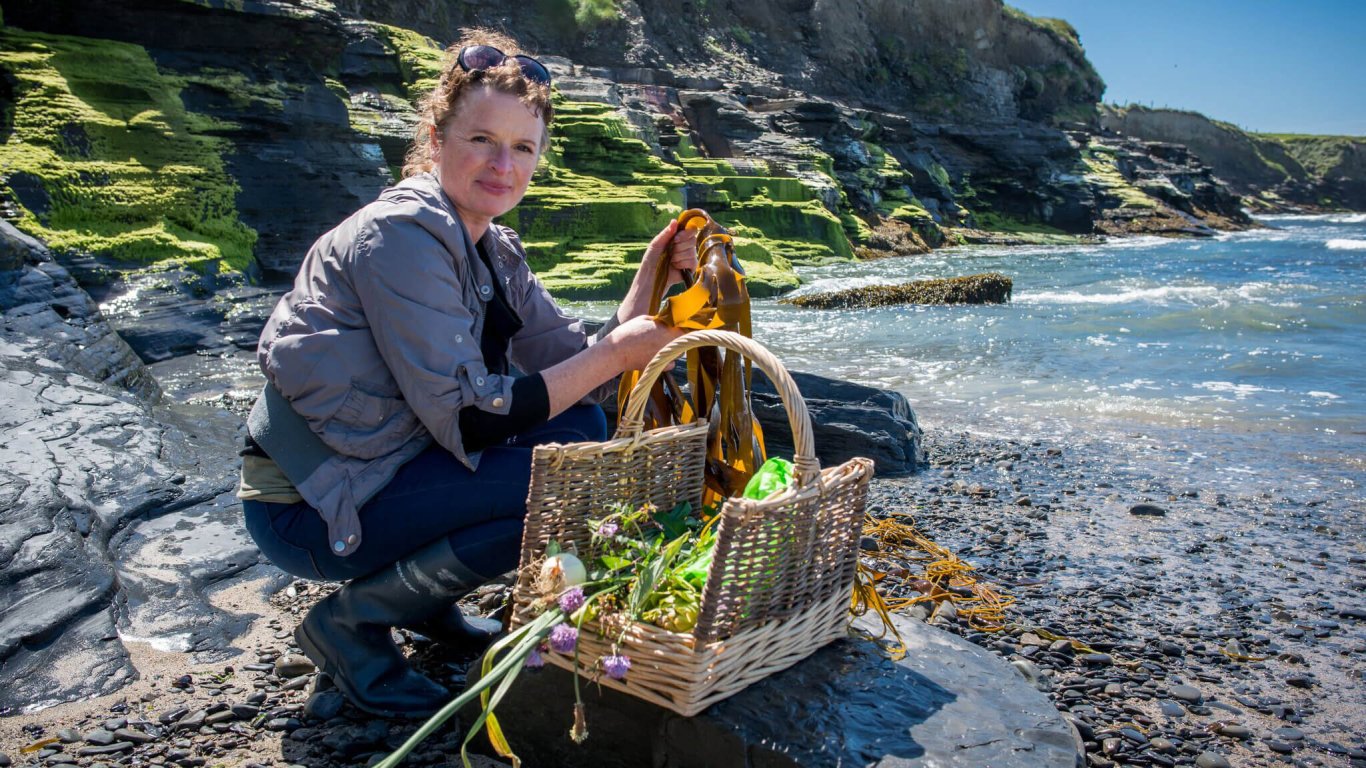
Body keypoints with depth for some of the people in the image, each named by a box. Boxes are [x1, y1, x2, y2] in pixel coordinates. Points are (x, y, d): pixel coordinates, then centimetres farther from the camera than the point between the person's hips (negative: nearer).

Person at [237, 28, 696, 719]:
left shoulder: (492, 249, 5)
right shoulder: (403, 235, -21)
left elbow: (574, 371, 1)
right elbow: (465, 421, -24)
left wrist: (649, 283, -11)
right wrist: (615, 352, -21)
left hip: (389, 466, 9)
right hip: (307, 508, -8)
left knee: (582, 424, 6)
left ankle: (420, 599, 12)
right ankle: (351, 621, -5)